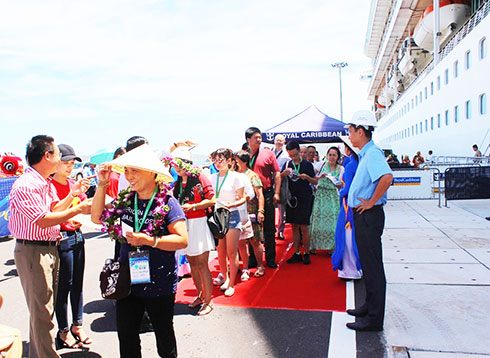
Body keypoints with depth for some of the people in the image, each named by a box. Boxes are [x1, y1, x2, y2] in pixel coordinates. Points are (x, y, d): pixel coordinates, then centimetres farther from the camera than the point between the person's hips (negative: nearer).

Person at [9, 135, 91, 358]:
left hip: (50, 248, 10)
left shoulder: (47, 183, 12)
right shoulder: (26, 185, -18)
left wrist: (71, 195, 3)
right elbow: (43, 220, -23)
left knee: (44, 308, 19)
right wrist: (78, 209, -20)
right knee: (41, 311, -1)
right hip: (32, 250, -10)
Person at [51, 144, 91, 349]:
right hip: (62, 238, -7)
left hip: (77, 235, 7)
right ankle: (63, 331, 17)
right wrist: (71, 202, -27)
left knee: (78, 283, 13)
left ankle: (77, 325, 26)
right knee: (64, 285, 3)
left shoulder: (72, 184, 11)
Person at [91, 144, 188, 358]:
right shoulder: (125, 200, 3)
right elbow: (98, 218, 5)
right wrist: (102, 185, -2)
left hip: (159, 284, -4)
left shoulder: (167, 202, -14)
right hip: (128, 281, 5)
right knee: (126, 337, 17)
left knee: (164, 335, 17)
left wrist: (149, 240, -26)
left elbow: (182, 240, -18)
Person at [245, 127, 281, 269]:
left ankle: (270, 259, 18)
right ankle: (253, 259, 22)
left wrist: (276, 193, -4)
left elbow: (277, 174, 3)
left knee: (269, 229, 6)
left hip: (267, 194, 0)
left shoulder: (268, 154, 3)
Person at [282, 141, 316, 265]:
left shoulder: (307, 164, 1)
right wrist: (283, 173, -14)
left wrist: (307, 177, -15)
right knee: (294, 227, 8)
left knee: (304, 228, -2)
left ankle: (306, 254, 10)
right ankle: (297, 253, 16)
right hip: (291, 198, 3)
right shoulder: (287, 164, 9)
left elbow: (315, 181, 4)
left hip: (304, 199, -3)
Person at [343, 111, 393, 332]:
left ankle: (374, 318, 9)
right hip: (363, 216, 10)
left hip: (369, 216, -10)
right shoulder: (366, 154, 13)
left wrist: (371, 202, -25)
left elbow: (386, 177, -37)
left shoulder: (373, 153, -18)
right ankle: (370, 306, 34)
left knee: (373, 266, -2)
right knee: (368, 264, 19)